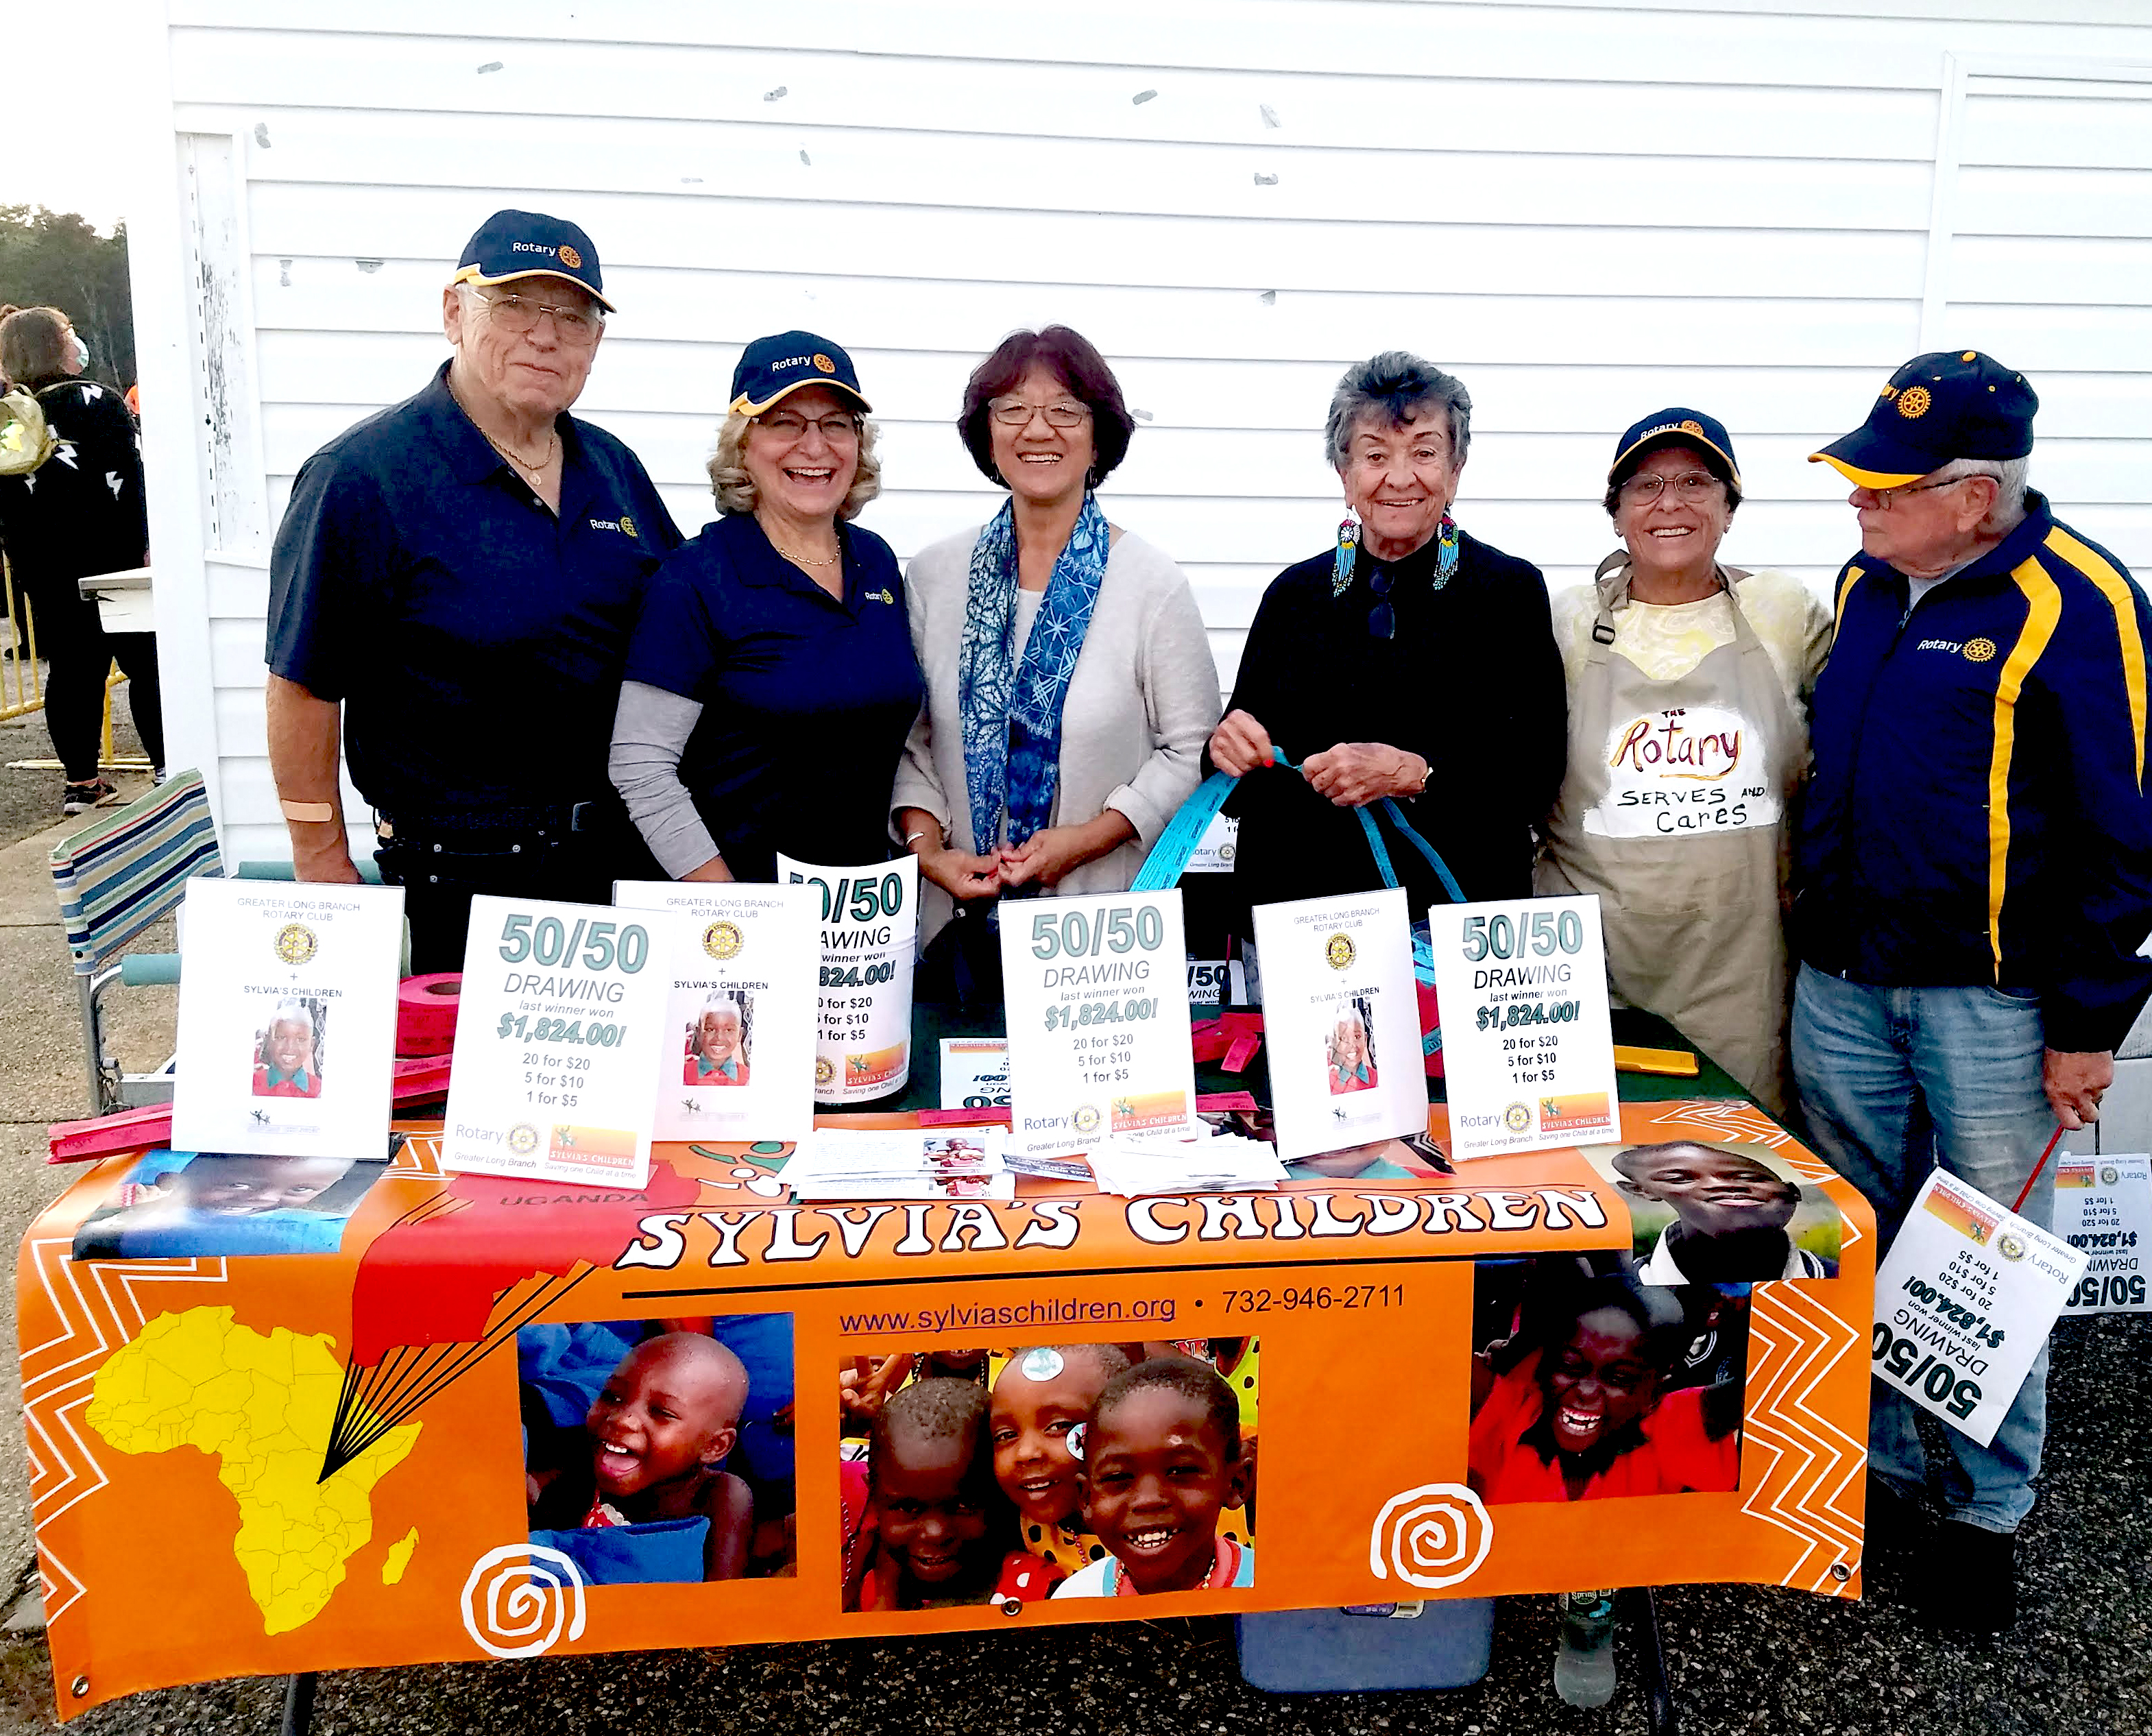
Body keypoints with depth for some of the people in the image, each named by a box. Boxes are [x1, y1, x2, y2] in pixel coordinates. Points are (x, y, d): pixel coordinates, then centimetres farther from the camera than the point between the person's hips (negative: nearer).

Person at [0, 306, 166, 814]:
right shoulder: (95, 401, -9)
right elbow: (129, 477, -15)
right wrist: (148, 543, -12)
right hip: (108, 557, -5)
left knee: (71, 670, 9)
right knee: (146, 663, 2)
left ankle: (81, 780, 12)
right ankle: (169, 767, 1)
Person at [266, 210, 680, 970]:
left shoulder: (614, 470, 7)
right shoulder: (358, 477, -11)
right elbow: (303, 688, -10)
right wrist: (326, 873, -8)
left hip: (627, 851, 6)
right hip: (460, 880, -5)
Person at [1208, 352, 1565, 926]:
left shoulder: (1512, 591, 0)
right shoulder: (1293, 595, 7)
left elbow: (1535, 776, -7)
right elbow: (1242, 792, 10)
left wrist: (1410, 773, -20)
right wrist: (1228, 751, -11)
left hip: (1460, 915, -2)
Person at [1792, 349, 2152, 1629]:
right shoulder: (1868, 585, 9)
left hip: (1991, 998, -6)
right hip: (1844, 984, 6)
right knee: (1858, 1246, 14)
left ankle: (1988, 1512, 23)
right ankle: (1880, 1470, 31)